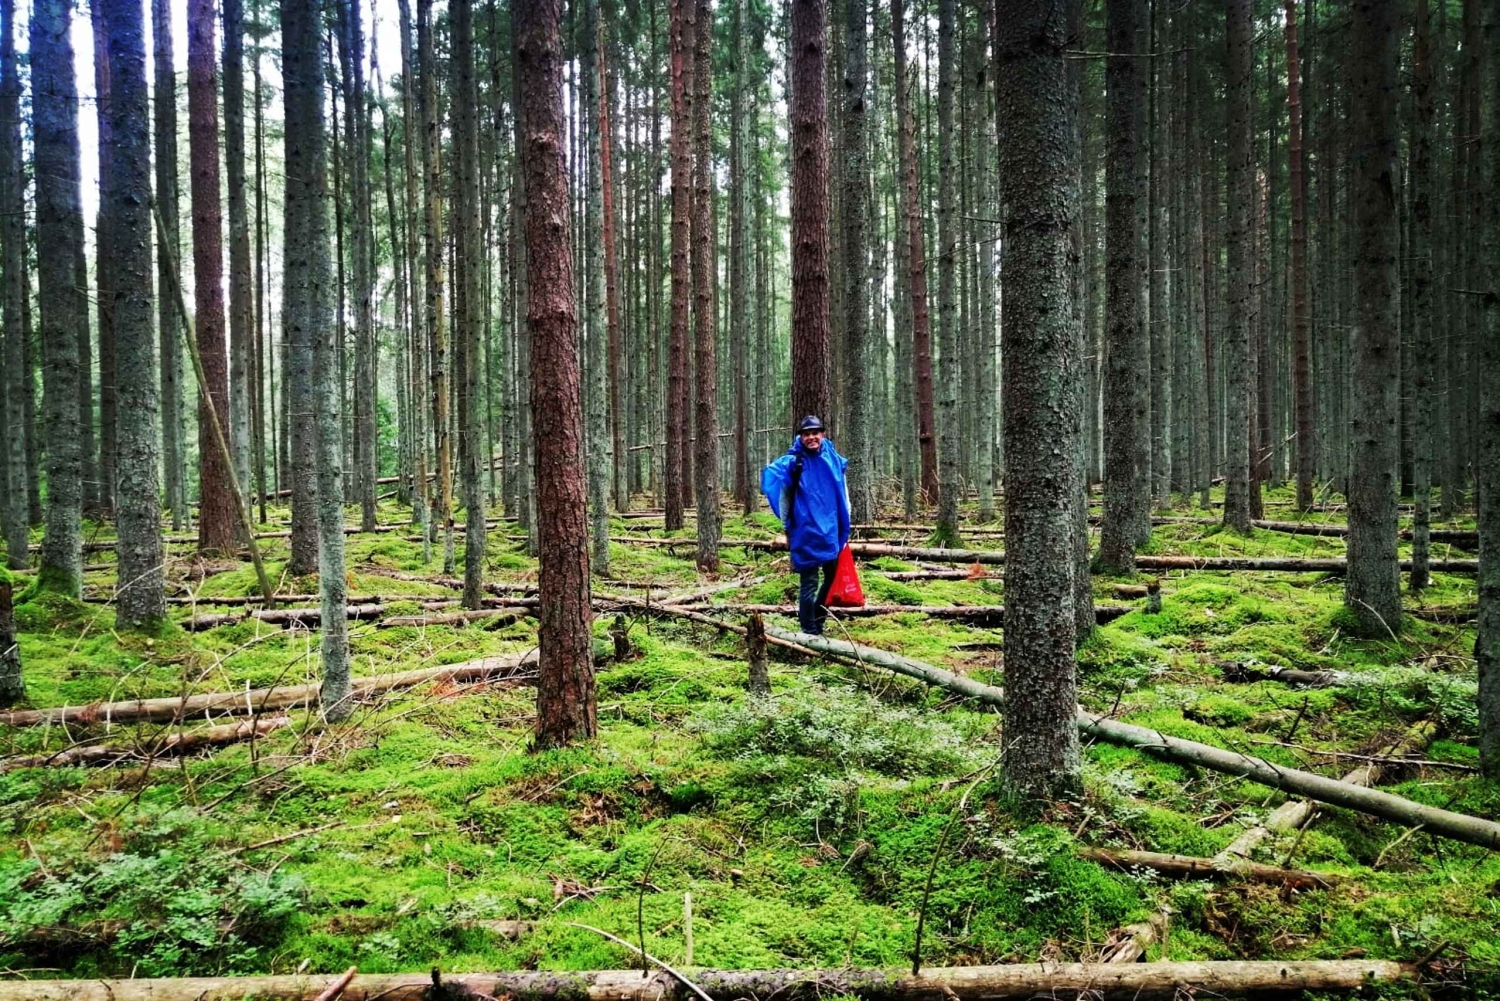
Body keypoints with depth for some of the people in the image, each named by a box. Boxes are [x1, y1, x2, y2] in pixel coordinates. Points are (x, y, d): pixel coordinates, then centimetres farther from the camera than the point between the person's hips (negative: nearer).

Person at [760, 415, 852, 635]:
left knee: (832, 578, 16)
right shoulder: (792, 462, -8)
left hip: (830, 530, 5)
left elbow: (843, 494, 12)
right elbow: (783, 496, 0)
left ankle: (817, 619, 35)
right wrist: (787, 528, 2)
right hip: (806, 532, -5)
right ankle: (810, 632, 10)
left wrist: (845, 525, 12)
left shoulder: (834, 460, 3)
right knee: (809, 583, -1)